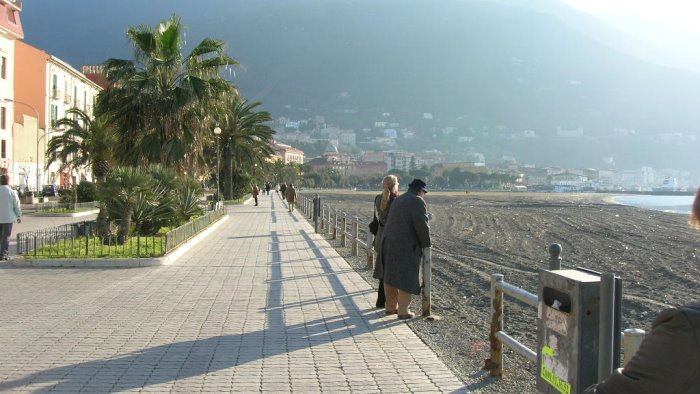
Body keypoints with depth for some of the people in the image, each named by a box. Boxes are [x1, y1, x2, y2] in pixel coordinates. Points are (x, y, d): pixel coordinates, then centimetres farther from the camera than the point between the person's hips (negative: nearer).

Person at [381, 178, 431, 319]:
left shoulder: (398, 200, 14)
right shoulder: (417, 202, -11)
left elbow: (391, 221, 13)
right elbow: (422, 226, -17)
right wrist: (426, 244, -2)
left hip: (389, 243, 8)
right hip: (406, 246, -8)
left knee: (391, 275, 15)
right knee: (406, 277, 0)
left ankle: (390, 306, 24)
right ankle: (403, 310, 2)